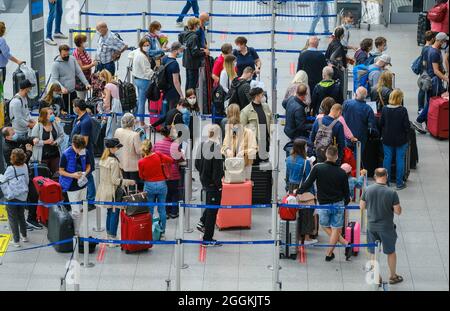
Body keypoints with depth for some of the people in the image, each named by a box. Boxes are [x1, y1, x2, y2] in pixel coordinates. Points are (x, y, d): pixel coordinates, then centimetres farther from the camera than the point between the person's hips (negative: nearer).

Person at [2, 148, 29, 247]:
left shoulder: (10, 169, -22)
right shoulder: (25, 167, -7)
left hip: (12, 197, -5)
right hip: (23, 196, 5)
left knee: (13, 219, 5)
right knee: (21, 216, 24)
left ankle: (16, 241, 6)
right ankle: (24, 236, 34)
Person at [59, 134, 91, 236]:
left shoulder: (86, 152, -3)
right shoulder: (66, 155, -16)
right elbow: (61, 171, -9)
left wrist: (85, 173, -11)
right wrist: (73, 175, -23)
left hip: (82, 184, 5)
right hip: (72, 186, -5)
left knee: (80, 210, 14)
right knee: (76, 211, -6)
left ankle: (77, 231, 25)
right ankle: (74, 233, 6)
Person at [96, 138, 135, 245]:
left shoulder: (103, 160, 7)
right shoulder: (114, 162, -20)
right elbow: (115, 180, -21)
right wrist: (127, 182, -12)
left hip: (104, 191, 9)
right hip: (112, 191, -9)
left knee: (109, 213, 17)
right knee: (114, 214, -1)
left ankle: (108, 237, 23)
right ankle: (113, 239, 1)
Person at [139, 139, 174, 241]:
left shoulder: (141, 162, -12)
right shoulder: (158, 155, -12)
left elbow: (141, 176, 1)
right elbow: (171, 161, -1)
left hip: (149, 186, -1)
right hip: (161, 185, 1)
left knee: (149, 211, 10)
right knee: (162, 210, 9)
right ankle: (162, 233, 13)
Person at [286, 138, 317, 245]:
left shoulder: (288, 160, -1)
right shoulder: (305, 162, -19)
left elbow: (287, 175, 9)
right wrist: (313, 192, -6)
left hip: (292, 188, 6)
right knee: (306, 213, 6)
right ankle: (307, 238, 14)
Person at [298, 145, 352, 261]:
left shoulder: (318, 168, -13)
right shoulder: (342, 173, -6)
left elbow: (308, 183, -9)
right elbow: (346, 191, 3)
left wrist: (298, 192, 9)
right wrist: (345, 203, 22)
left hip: (323, 205, -1)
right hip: (338, 205, 1)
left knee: (326, 227, 16)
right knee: (335, 230, 9)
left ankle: (346, 244, 7)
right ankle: (329, 254, 11)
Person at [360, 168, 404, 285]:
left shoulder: (368, 190, -10)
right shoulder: (392, 193, -18)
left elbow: (362, 207, 1)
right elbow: (398, 211, -13)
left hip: (371, 226, 2)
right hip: (386, 227, -2)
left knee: (373, 253, 15)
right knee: (391, 252, 16)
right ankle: (393, 276, 28)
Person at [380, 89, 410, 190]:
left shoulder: (385, 109, -9)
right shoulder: (403, 110, -18)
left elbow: (381, 123, 1)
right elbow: (406, 125, -14)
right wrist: (406, 133, 6)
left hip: (387, 139, 3)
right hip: (401, 139, -3)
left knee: (387, 158, 13)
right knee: (400, 159, 7)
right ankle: (399, 183, 12)